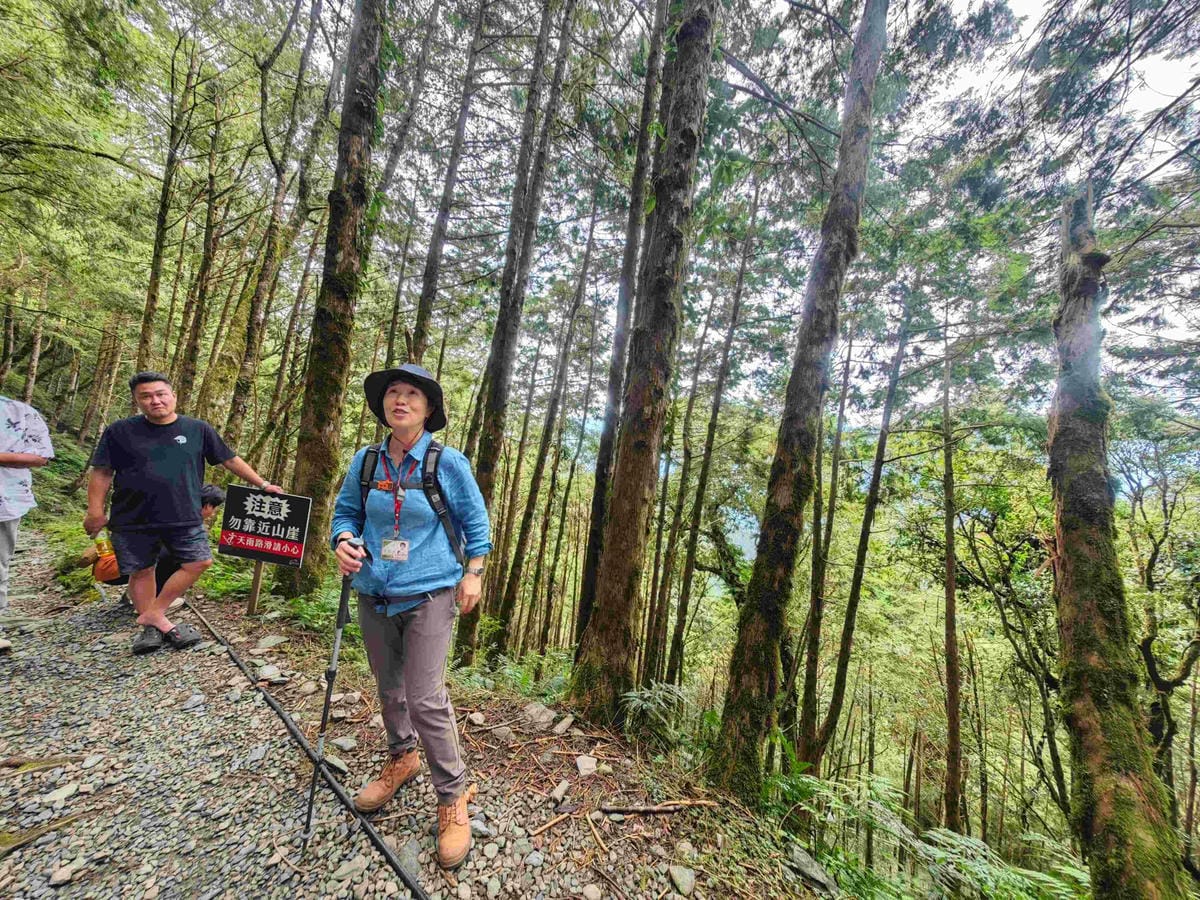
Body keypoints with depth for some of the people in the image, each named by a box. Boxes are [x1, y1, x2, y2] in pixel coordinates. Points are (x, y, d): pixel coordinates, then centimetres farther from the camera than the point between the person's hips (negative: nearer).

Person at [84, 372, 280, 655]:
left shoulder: (198, 430, 1)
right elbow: (102, 473, 4)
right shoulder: (120, 431, 0)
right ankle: (153, 627, 25)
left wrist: (262, 484, 3)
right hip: (133, 521, 0)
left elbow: (231, 460, 5)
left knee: (199, 562, -3)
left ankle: (154, 614, 13)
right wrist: (95, 510, -2)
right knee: (141, 571, 10)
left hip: (184, 518, 1)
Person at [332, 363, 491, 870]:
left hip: (429, 595, -4)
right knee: (388, 688, 21)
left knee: (426, 699, -5)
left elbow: (475, 522, -1)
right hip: (374, 595, 5)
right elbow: (345, 510, 12)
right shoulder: (365, 462, 0)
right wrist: (344, 540, -10)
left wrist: (473, 574, -5)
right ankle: (401, 759, 48)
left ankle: (453, 796, 17)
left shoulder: (448, 463, -10)